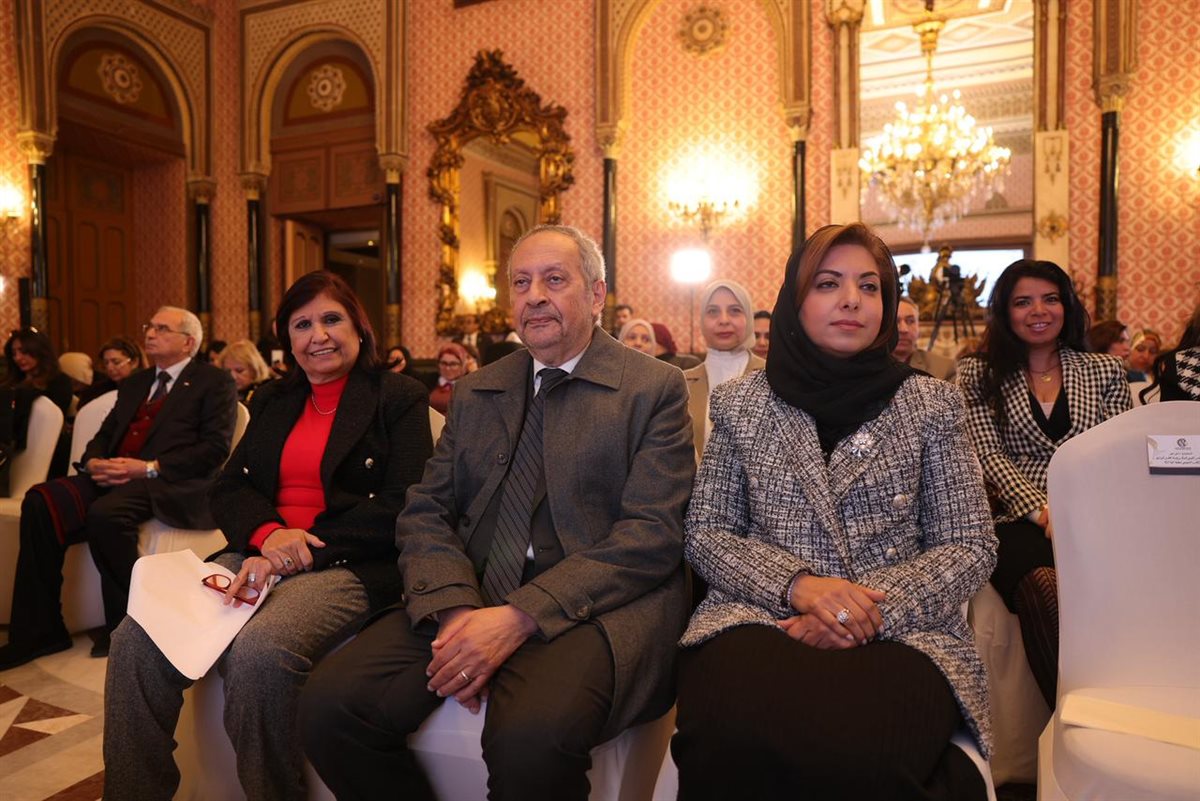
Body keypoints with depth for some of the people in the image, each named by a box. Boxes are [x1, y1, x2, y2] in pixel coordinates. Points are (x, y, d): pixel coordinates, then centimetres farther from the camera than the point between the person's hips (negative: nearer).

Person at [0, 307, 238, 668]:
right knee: (40, 501, -18)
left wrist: (148, 468, -16)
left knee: (106, 513, -34)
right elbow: (104, 435, 24)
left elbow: (214, 449, -7)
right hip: (113, 477, 7)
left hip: (168, 483, -7)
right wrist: (93, 462, 0)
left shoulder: (214, 382, 4)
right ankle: (38, 631, -10)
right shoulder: (134, 384, 27)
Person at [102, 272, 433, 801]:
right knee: (136, 640, -18)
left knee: (259, 653, -32)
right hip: (259, 555, 6)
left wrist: (298, 550, -16)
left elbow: (399, 508, -7)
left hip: (348, 566, -5)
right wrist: (268, 533, -10)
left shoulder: (399, 399, 2)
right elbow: (229, 488, 14)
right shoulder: (271, 402, 21)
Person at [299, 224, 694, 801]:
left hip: (594, 605, -4)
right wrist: (453, 607, -11)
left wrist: (520, 615, -18)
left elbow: (651, 535, -8)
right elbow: (424, 512, 10)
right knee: (328, 706, -16)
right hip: (466, 599, 5)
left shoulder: (655, 389, 2)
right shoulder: (474, 393, 17)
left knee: (531, 737, -33)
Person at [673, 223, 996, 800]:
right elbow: (705, 533, 6)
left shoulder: (931, 404, 9)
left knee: (865, 754, -35)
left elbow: (970, 546, 5)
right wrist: (796, 584, -13)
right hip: (762, 619, 1)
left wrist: (874, 610, -13)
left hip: (900, 630, 0)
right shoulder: (741, 404, 9)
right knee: (737, 740, -35)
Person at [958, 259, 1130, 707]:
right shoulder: (980, 375, 12)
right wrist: (1043, 512, -15)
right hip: (1019, 522, -2)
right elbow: (989, 457, 1)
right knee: (1046, 589, -36)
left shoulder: (1105, 371, 19)